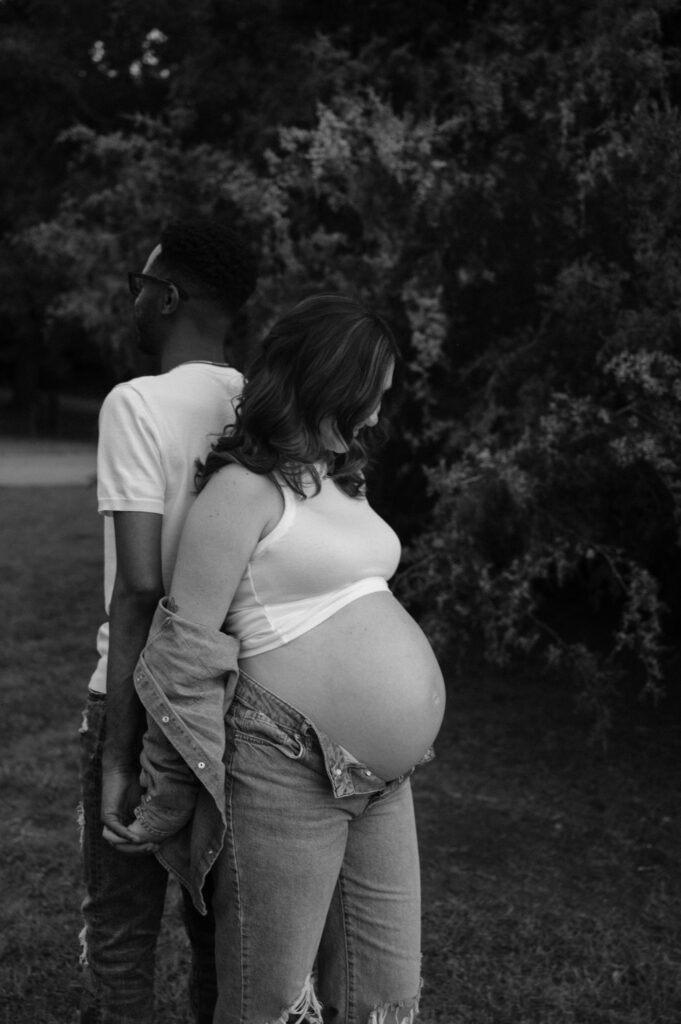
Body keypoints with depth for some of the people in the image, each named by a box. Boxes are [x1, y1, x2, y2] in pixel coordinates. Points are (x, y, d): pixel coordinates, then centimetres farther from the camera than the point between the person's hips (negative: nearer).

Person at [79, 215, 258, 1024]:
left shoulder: (136, 405, -15)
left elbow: (140, 589, -20)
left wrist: (118, 753, -15)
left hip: (151, 700, -6)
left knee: (120, 939, 9)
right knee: (219, 928, 18)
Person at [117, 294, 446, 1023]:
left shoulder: (341, 480, 14)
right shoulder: (244, 490, -11)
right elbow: (186, 647, -12)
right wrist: (167, 798, -8)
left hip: (381, 777, 8)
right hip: (285, 772, -7)